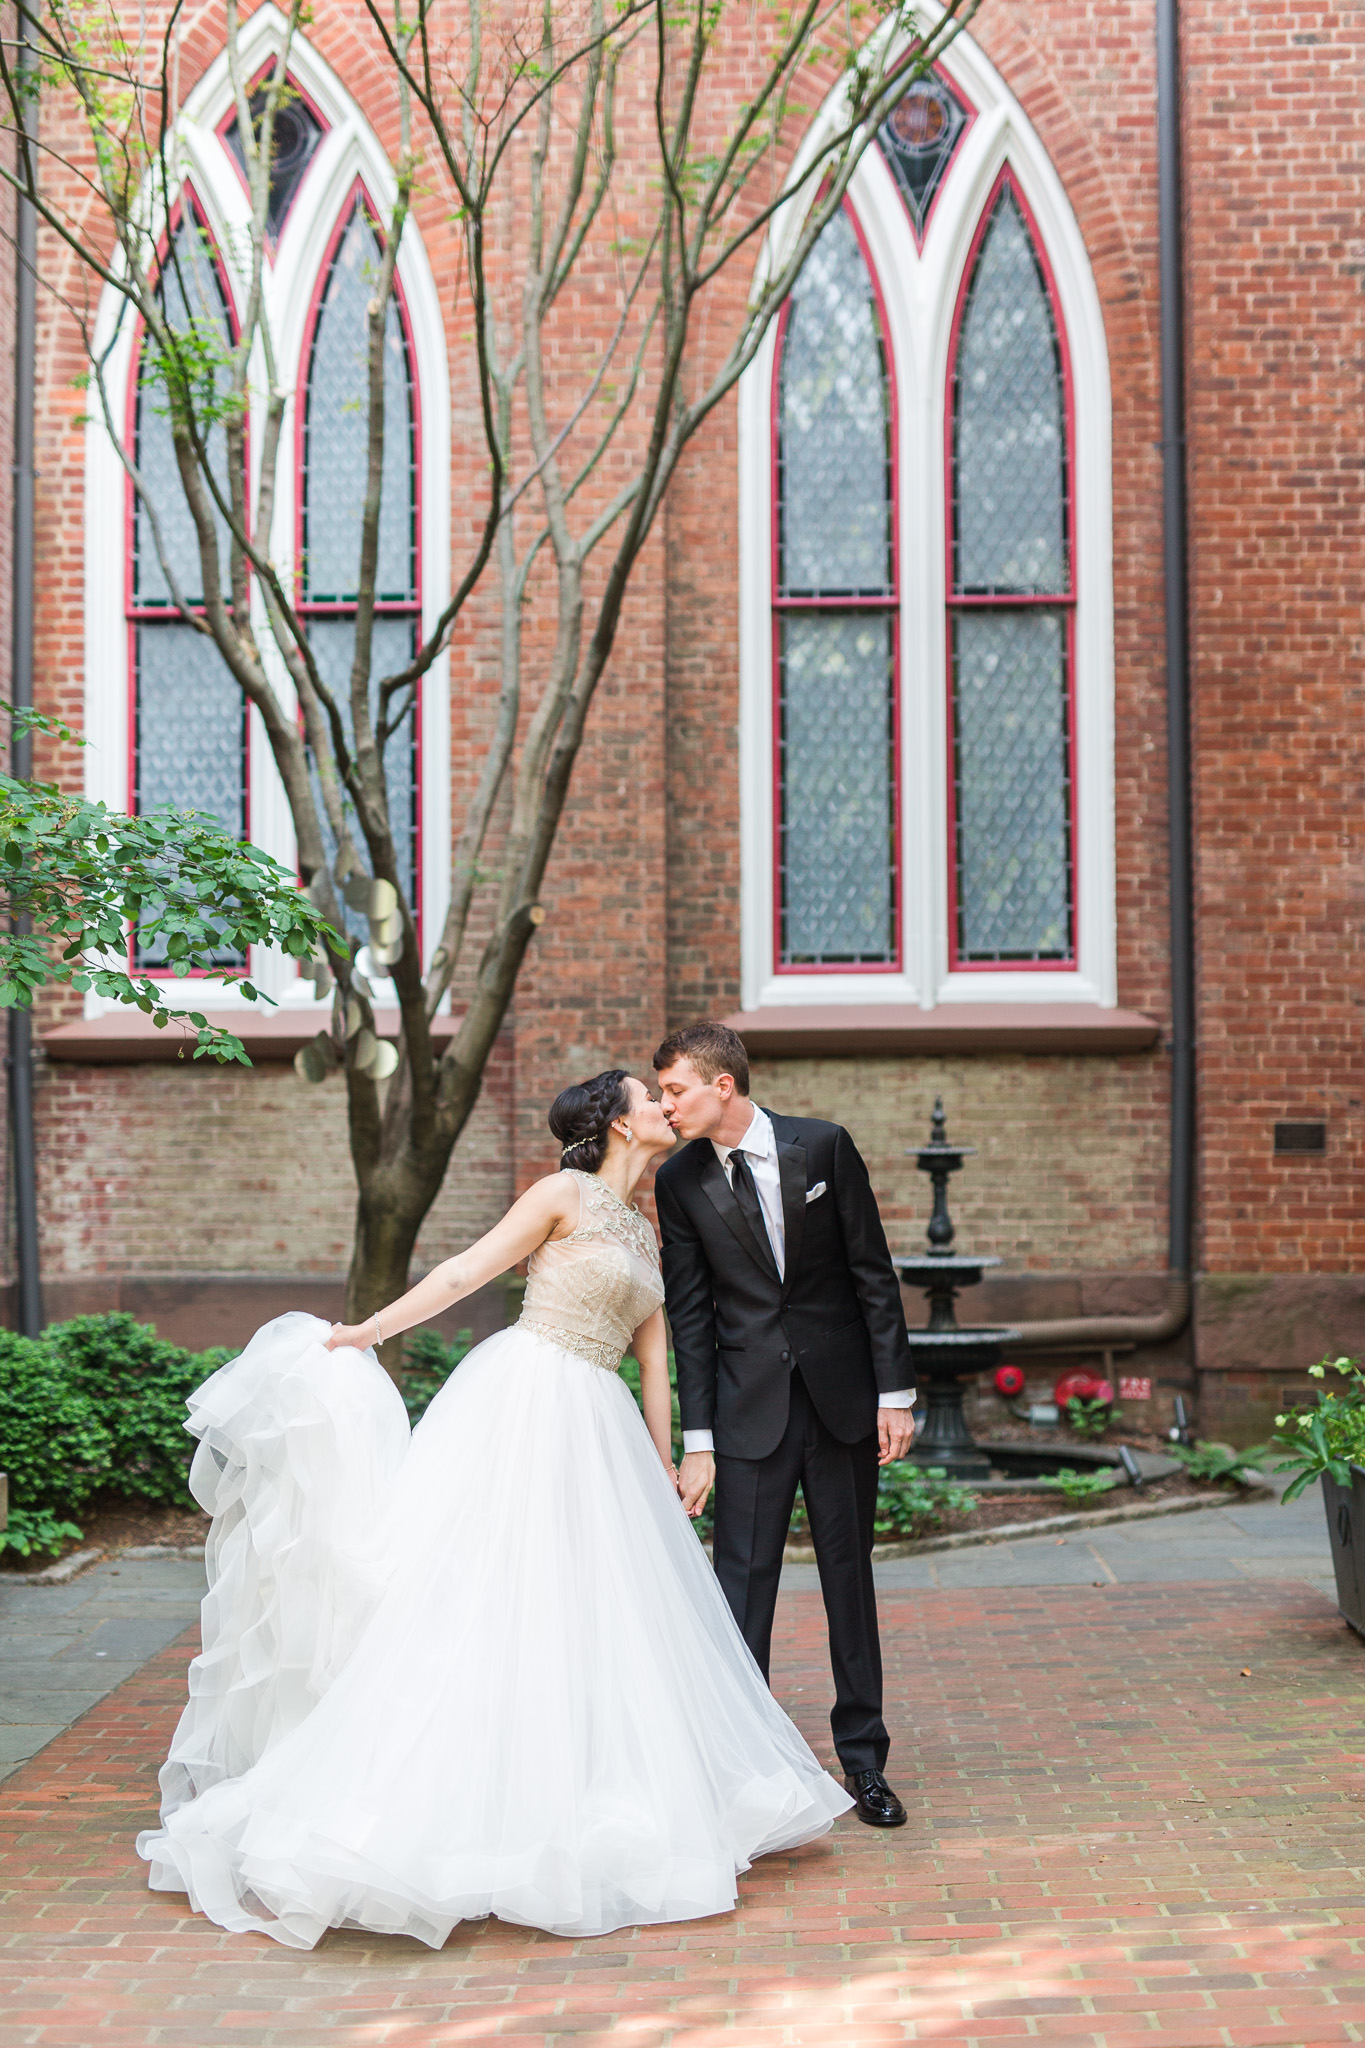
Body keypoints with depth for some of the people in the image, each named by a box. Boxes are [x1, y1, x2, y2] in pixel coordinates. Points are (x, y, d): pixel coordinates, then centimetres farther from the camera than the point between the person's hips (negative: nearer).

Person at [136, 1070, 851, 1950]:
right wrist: (364, 1332, -10)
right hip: (525, 1405, -7)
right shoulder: (565, 1194, -2)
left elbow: (654, 1360, 17)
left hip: (598, 1431, 7)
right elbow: (466, 1271, -5)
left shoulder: (647, 1235, 18)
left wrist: (664, 1471, 15)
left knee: (606, 1614, 6)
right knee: (490, 1601, -10)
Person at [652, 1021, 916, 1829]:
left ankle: (864, 1760, 21)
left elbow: (874, 1273, -1)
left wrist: (895, 1392, -5)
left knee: (850, 1577, 9)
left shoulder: (823, 1146, -5)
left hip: (843, 1397, 0)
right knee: (743, 1582, -3)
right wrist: (698, 1441, -4)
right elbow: (689, 1314, 0)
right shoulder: (680, 1180, -2)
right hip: (750, 1407, 0)